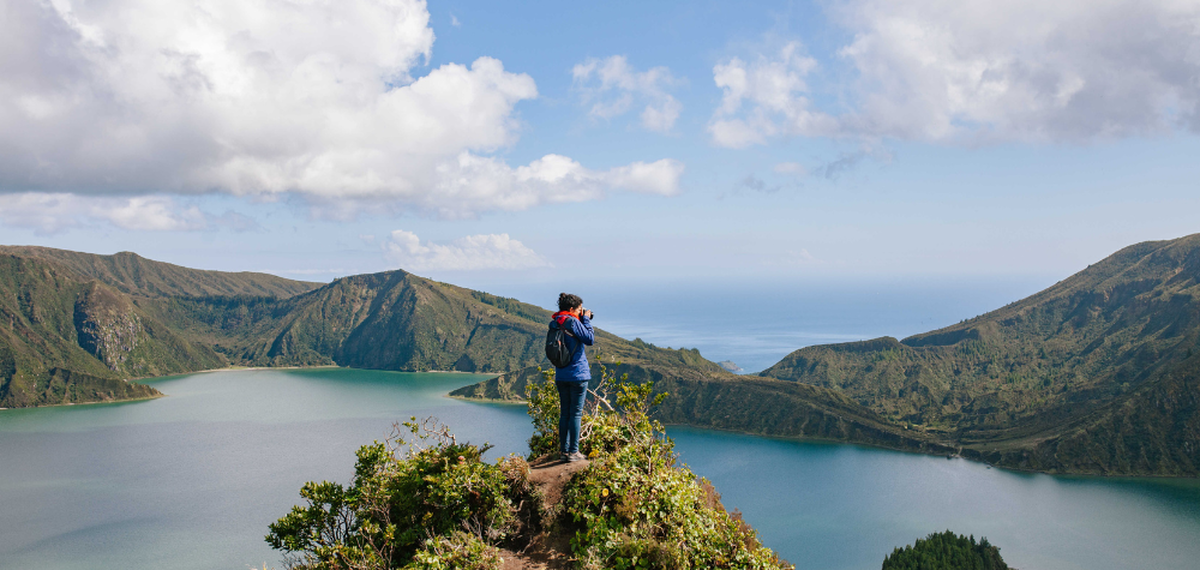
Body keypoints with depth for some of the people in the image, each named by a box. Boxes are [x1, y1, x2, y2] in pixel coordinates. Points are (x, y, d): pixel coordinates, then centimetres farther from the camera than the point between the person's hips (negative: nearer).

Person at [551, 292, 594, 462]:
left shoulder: (556, 323, 11)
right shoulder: (572, 322, -13)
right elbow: (590, 339, -11)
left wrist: (583, 320, 13)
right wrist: (586, 319, -2)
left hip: (561, 376, 7)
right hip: (577, 374, -7)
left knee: (564, 412, 11)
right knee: (576, 413, -2)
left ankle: (564, 450, 14)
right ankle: (573, 451, 0)